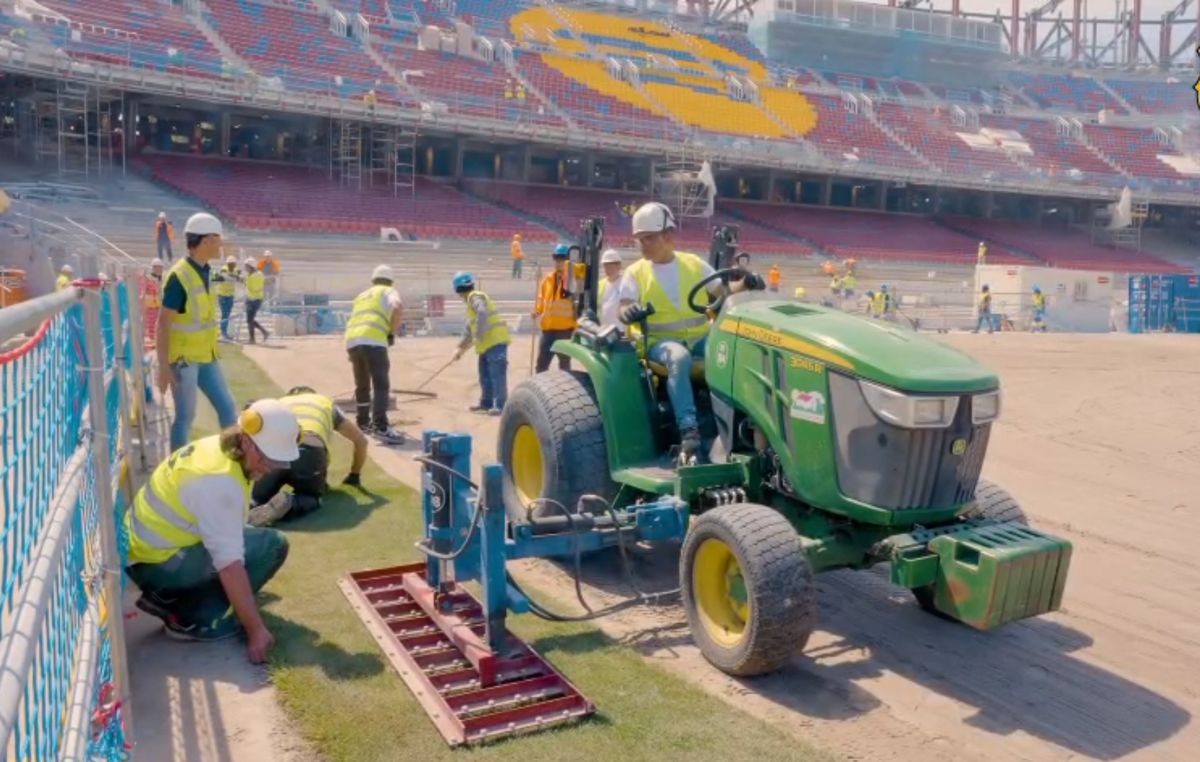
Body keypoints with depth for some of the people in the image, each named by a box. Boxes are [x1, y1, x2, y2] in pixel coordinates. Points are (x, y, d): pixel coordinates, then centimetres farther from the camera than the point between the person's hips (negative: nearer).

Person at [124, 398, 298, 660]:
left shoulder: (218, 448, 1)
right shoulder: (220, 481, -27)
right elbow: (230, 565, -29)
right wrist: (256, 629, -25)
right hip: (157, 563, -9)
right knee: (272, 546, -15)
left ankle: (170, 597, 11)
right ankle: (191, 619, -9)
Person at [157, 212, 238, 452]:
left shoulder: (203, 272, 7)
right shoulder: (179, 276, -19)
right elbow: (162, 324, -19)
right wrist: (164, 366, -21)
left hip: (206, 356, 8)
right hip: (184, 359, -8)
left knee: (228, 410, 10)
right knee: (186, 416, 2)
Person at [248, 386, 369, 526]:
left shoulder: (279, 403, 40)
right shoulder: (327, 403, 38)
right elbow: (361, 440, 42)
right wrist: (355, 475, 53)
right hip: (310, 452, -1)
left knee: (257, 497, 22)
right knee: (311, 497, 25)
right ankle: (289, 504, -11)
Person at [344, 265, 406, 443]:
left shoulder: (361, 296, 34)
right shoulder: (388, 292, 15)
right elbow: (397, 306, -9)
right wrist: (392, 332, 2)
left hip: (352, 341, 6)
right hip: (373, 341, -6)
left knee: (361, 385, 22)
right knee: (381, 385, -11)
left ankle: (363, 422, 33)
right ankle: (380, 427, -24)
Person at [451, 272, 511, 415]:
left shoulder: (475, 297, -7)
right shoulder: (472, 301, 25)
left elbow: (482, 313, -27)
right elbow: (470, 328, 31)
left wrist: (479, 336, -23)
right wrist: (461, 347, 32)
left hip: (495, 340, -11)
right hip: (487, 343, 11)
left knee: (497, 374, -12)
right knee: (485, 375, 17)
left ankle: (500, 405, -14)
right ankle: (486, 403, 25)